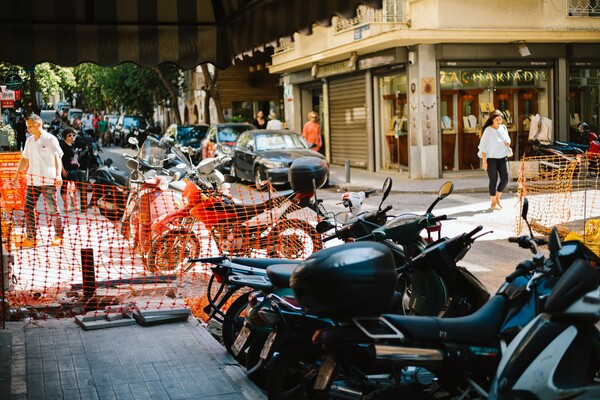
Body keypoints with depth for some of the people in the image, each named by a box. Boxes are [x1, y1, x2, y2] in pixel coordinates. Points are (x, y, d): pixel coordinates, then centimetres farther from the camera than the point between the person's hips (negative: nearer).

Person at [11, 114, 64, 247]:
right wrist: (17, 175, 20)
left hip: (48, 181, -6)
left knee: (53, 209, -2)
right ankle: (30, 238, 9)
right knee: (28, 209, 2)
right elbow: (24, 159, 22)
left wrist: (58, 175, -28)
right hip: (32, 181, 6)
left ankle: (58, 237, 9)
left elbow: (57, 157, -15)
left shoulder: (50, 139, -6)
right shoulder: (29, 141, 13)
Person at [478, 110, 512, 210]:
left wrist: (508, 143, -9)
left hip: (502, 157, 5)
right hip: (491, 158, -5)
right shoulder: (488, 130, -9)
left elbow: (508, 140, 17)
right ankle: (493, 203, 7)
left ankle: (497, 198, 18)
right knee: (493, 180, -2)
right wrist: (484, 161, -15)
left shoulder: (503, 128, 6)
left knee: (505, 179, -3)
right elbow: (483, 146, -10)